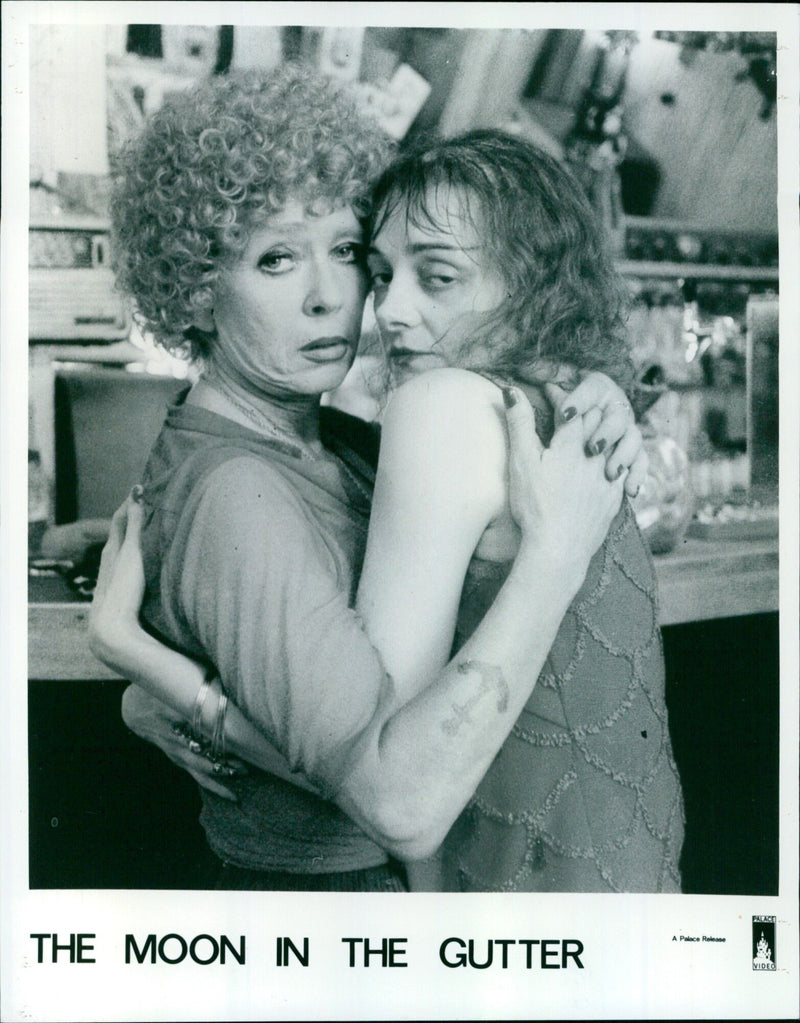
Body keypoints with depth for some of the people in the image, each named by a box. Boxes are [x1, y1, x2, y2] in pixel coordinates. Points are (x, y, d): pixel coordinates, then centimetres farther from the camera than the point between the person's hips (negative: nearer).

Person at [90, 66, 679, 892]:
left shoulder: (311, 439, -1)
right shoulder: (233, 494, -29)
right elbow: (406, 805, -37)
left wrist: (591, 392, -12)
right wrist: (553, 549, -32)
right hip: (324, 880, -8)